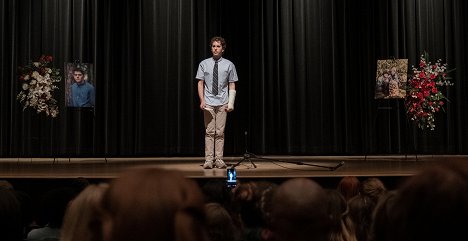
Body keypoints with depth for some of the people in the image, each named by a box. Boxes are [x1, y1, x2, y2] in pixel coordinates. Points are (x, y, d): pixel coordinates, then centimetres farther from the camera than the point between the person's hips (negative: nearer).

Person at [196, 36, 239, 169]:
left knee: (220, 132, 2)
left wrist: (231, 103, -4)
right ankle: (209, 160, 0)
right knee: (209, 132, -2)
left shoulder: (229, 65, 4)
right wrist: (202, 100, -7)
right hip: (208, 103, 0)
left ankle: (219, 159, 7)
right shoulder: (204, 64, 4)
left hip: (223, 103, 0)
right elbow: (200, 83, 4)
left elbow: (232, 85, 4)